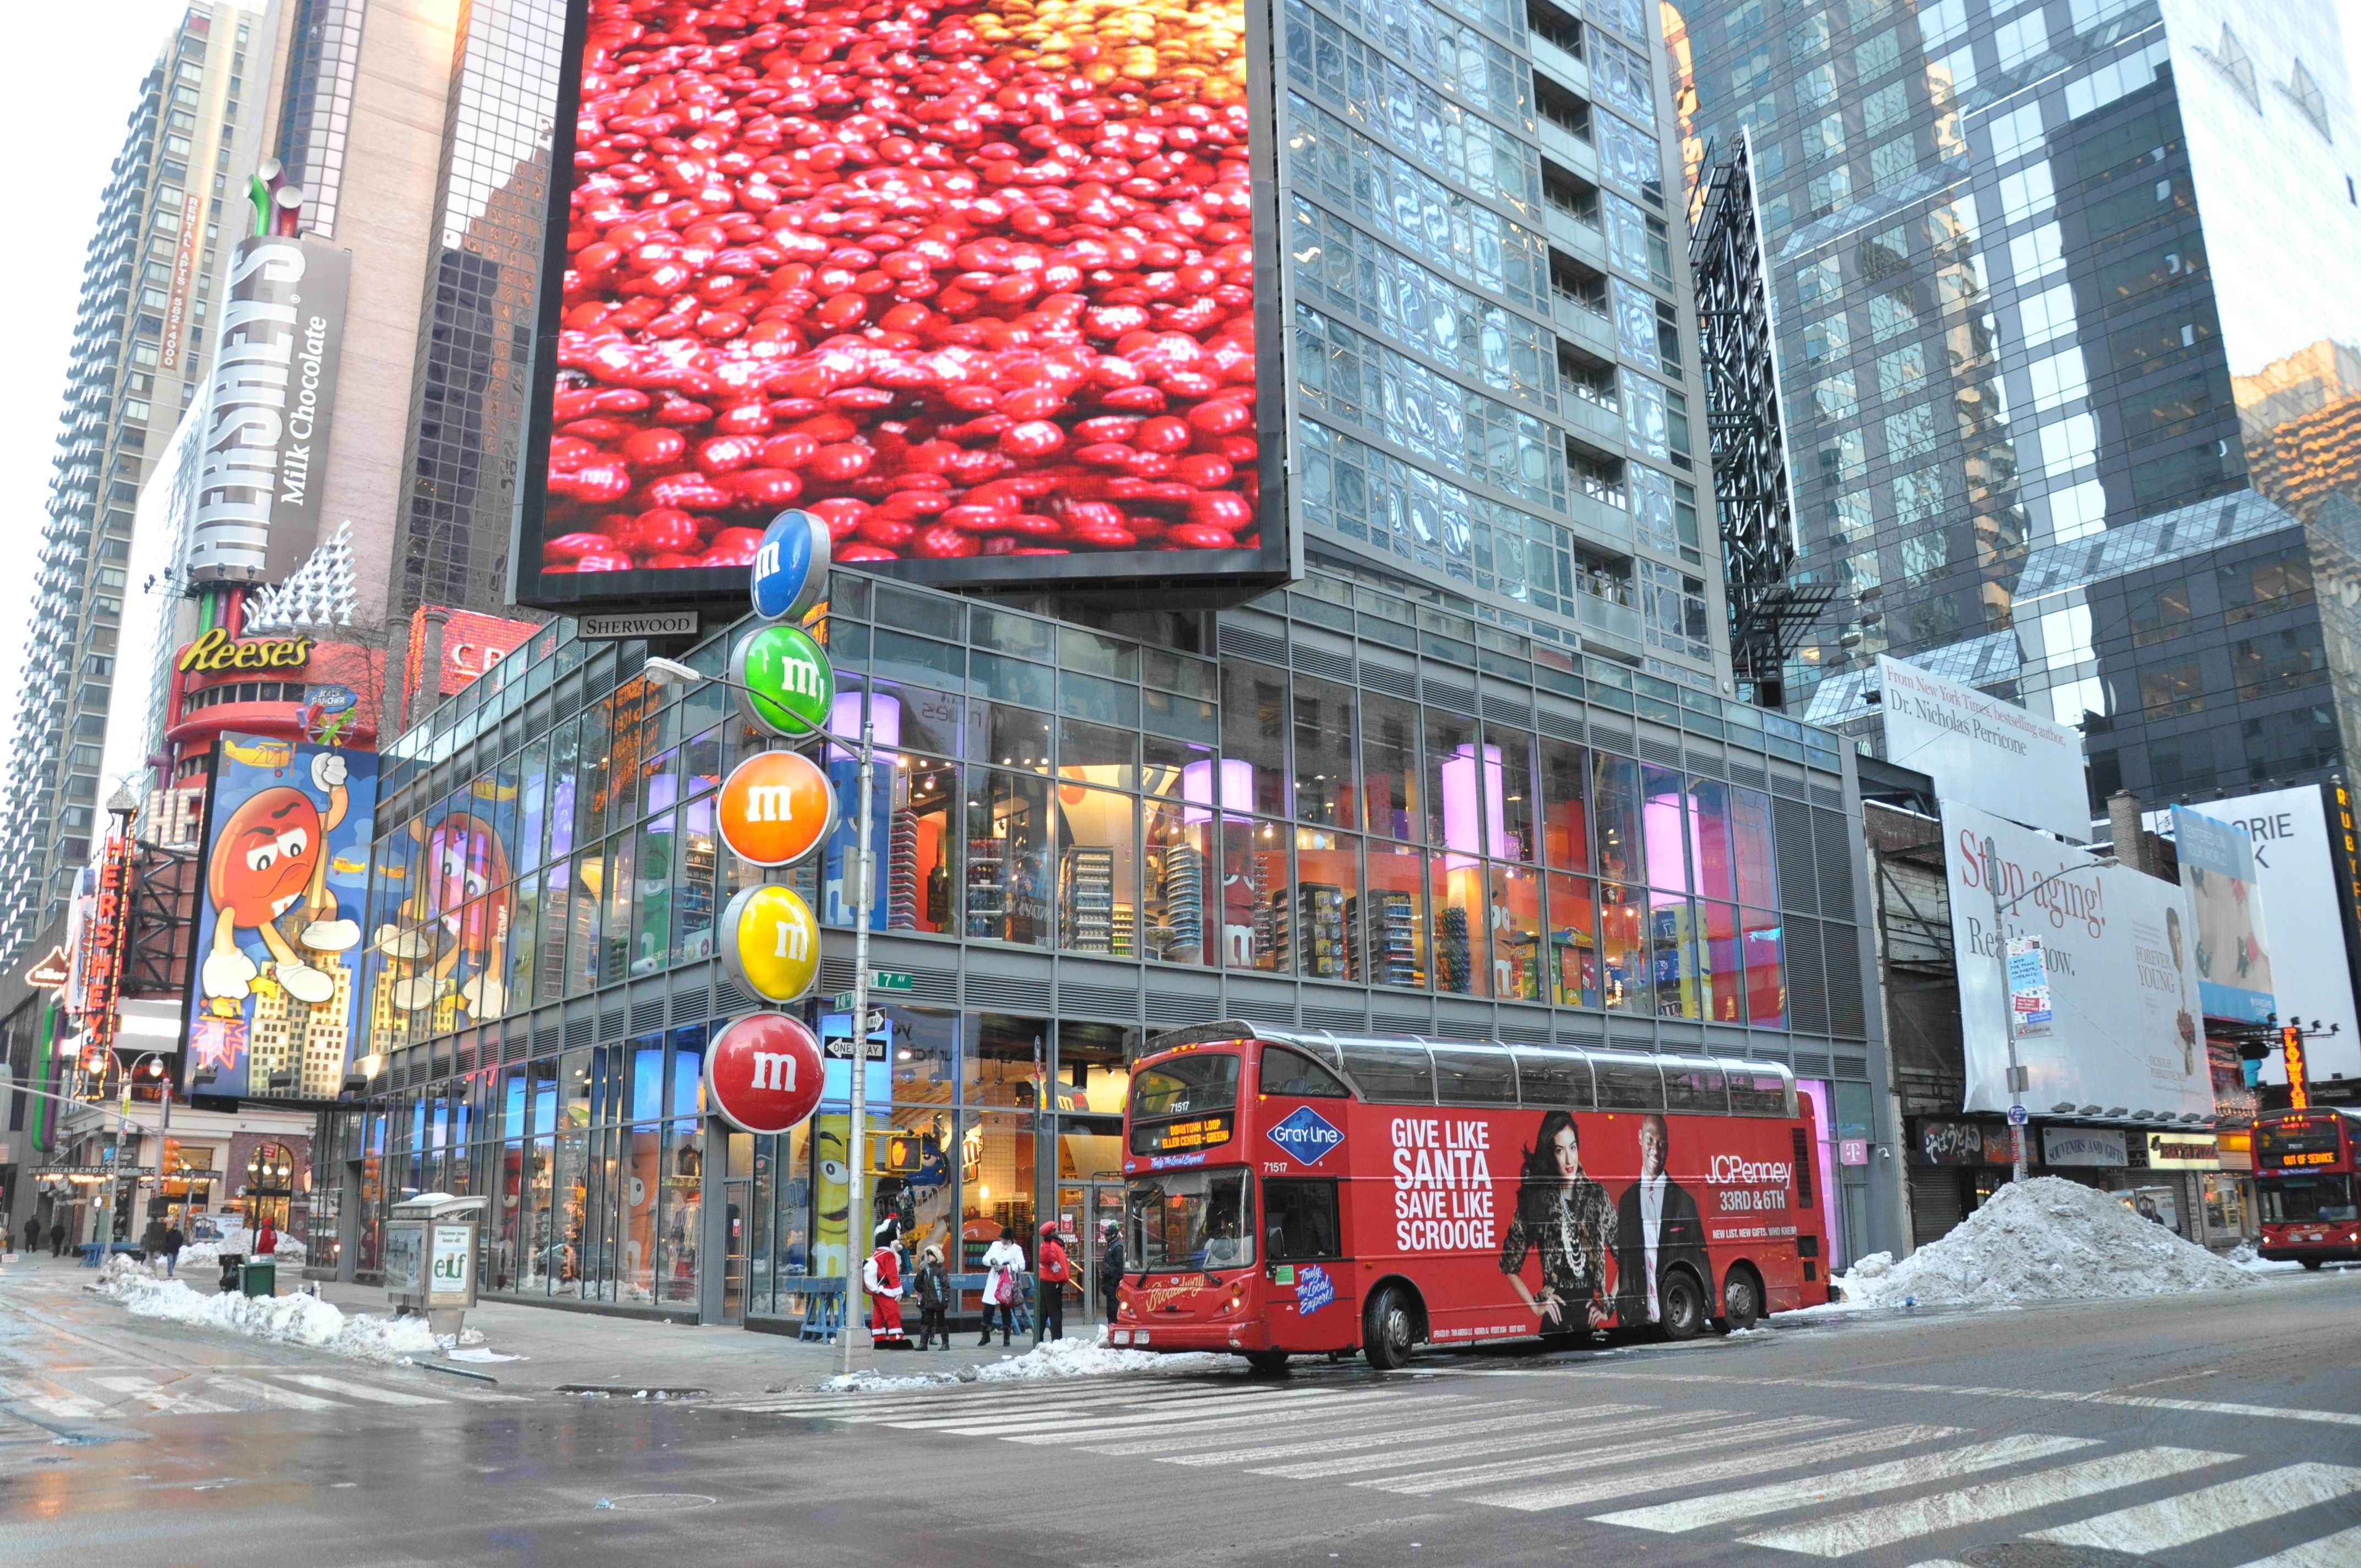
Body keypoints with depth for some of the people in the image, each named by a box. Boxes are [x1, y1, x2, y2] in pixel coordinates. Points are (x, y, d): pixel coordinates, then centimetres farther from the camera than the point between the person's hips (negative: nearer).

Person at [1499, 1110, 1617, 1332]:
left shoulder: (1597, 1195, 5)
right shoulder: (1537, 1200, -1)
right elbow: (1509, 1264, 6)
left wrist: (1609, 1304, 5)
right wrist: (1535, 1305, 1)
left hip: (1591, 1316, 2)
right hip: (1556, 1319, -2)